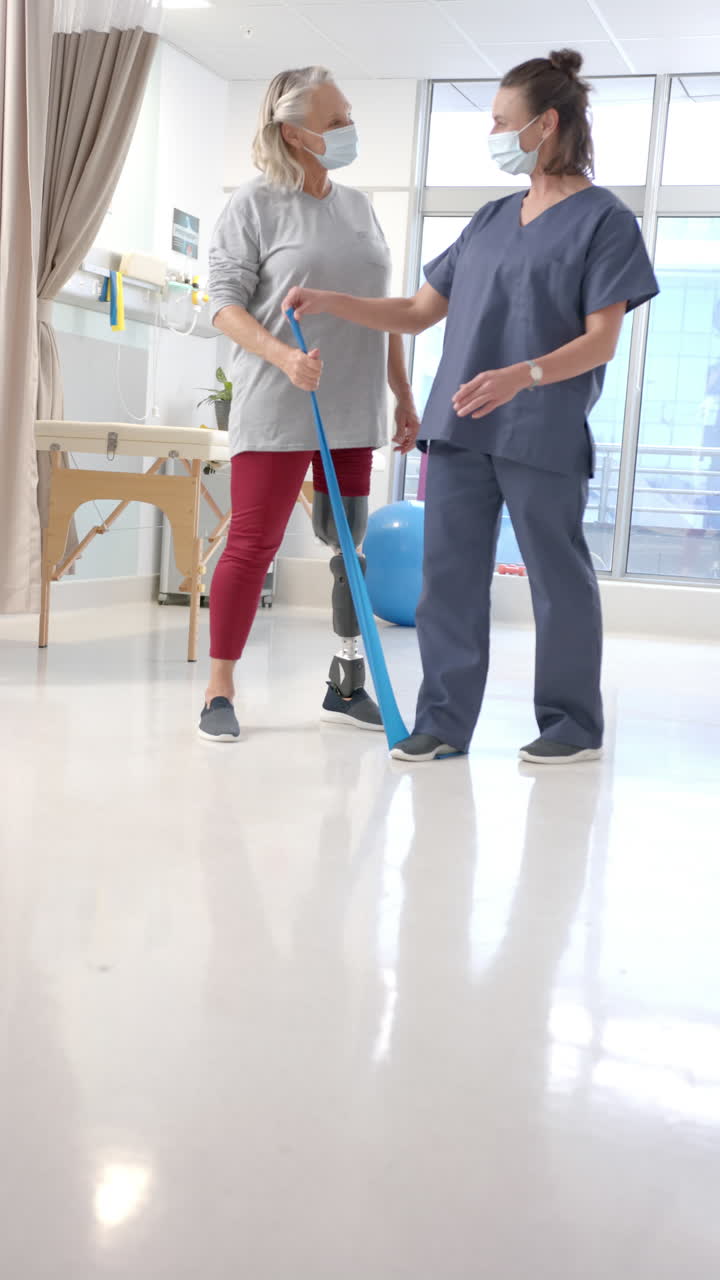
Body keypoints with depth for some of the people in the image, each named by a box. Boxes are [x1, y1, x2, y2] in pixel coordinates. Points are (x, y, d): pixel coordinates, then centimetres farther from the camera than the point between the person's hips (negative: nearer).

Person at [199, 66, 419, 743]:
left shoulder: (359, 206, 15)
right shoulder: (255, 204, -3)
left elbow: (384, 311, 19)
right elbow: (225, 300, -8)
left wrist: (403, 394, 16)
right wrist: (283, 356, -23)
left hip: (352, 411, 6)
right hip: (277, 408, -6)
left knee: (351, 544, 7)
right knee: (253, 542, -4)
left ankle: (347, 685, 17)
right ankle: (219, 690, 7)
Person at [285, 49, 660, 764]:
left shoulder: (603, 218, 0)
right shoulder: (491, 220, 18)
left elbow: (601, 341, -8)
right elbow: (416, 314, 19)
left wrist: (522, 375, -25)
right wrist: (329, 303, 7)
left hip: (544, 433, -6)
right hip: (460, 429, 6)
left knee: (557, 577, 2)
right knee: (448, 576, 4)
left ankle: (574, 725, 16)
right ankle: (445, 722, 13)